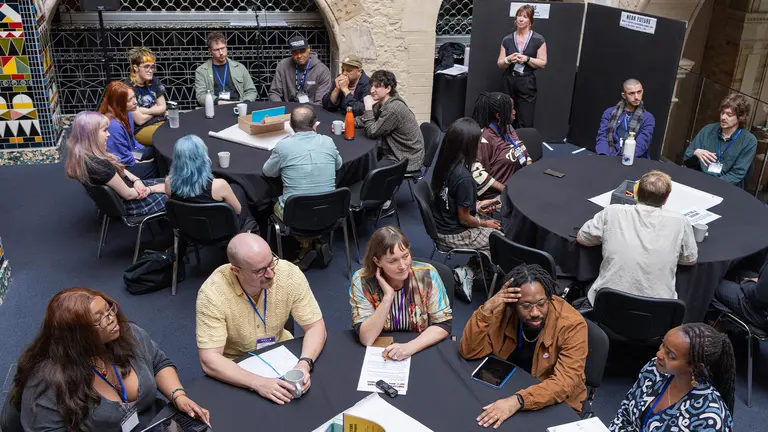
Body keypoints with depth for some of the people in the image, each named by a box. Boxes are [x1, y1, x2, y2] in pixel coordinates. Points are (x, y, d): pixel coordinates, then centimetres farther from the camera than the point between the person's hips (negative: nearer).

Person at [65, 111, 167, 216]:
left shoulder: (81, 155, -7)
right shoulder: (98, 165, -35)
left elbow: (117, 168, 6)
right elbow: (128, 194, -25)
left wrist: (136, 180, -9)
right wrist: (152, 189, -10)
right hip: (126, 204, -9)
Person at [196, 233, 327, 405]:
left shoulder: (289, 274, -20)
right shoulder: (212, 293, -27)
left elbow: (315, 326, -12)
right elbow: (209, 360, -28)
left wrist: (304, 364, -31)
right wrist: (258, 383, -40)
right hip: (236, 367, -3)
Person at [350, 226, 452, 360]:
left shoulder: (426, 275, -11)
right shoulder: (362, 281, -12)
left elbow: (443, 324, -9)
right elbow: (366, 339, -16)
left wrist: (410, 347, -23)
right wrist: (388, 296, -23)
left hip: (423, 352, 2)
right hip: (381, 355, -1)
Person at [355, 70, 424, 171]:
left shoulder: (394, 108, -26)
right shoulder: (381, 103, 3)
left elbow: (371, 133, -21)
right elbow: (363, 119, 15)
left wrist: (368, 108, -18)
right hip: (392, 151, 9)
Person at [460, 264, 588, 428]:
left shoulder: (571, 324, -24)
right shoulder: (505, 311, -14)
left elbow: (566, 382, -31)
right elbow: (469, 352, -15)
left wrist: (518, 400, -45)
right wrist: (486, 309, -29)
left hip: (555, 404, -3)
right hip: (508, 387, 3)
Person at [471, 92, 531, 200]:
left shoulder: (508, 128, 13)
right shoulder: (485, 138, -14)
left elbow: (523, 151, 23)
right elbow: (476, 172, -21)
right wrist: (505, 189, -18)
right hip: (496, 195, -9)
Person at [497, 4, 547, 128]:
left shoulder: (538, 40, 0)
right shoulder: (507, 40, 7)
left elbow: (543, 63, -1)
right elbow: (499, 64, 9)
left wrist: (527, 59, -15)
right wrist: (509, 59, -11)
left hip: (527, 84, -2)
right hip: (508, 82, 3)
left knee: (525, 124, -5)